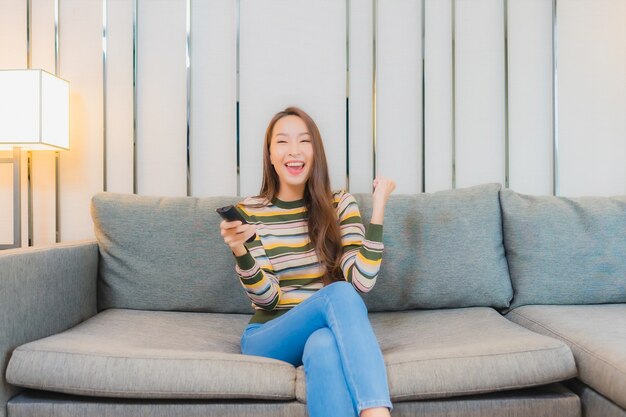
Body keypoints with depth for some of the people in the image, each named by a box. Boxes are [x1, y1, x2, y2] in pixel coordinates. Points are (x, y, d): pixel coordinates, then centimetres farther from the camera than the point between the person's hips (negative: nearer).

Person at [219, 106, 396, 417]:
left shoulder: (340, 204, 2)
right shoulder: (249, 212, -2)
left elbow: (361, 282, -11)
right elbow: (266, 298, -9)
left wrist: (378, 208, -14)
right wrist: (239, 251, -28)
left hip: (327, 331, 1)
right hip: (268, 338, -1)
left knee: (324, 346, -39)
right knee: (339, 293, -33)